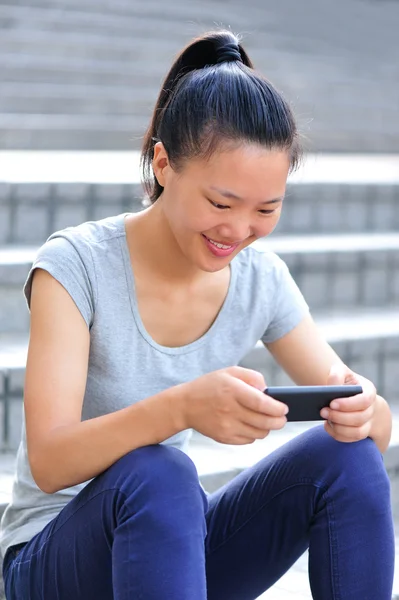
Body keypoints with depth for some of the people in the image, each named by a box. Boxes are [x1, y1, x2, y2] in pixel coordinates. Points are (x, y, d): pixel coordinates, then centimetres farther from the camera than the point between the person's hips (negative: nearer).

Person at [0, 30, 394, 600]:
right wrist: (180, 408, -45)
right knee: (154, 473, -36)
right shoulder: (77, 264, -18)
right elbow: (48, 462, -27)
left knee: (346, 455, -18)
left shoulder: (262, 280, -4)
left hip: (172, 543, 5)